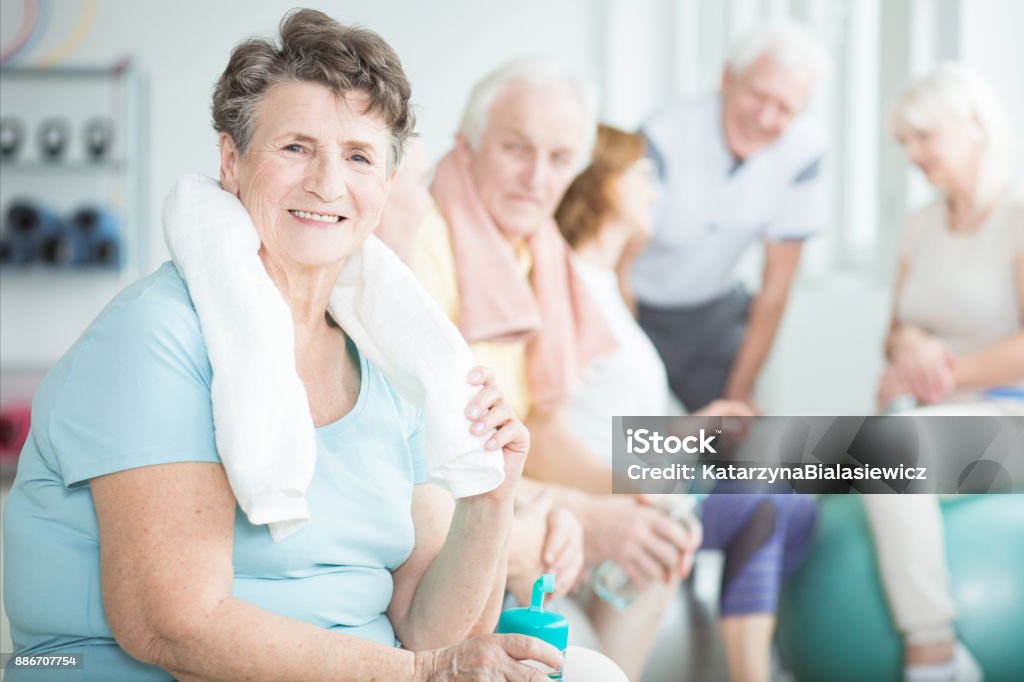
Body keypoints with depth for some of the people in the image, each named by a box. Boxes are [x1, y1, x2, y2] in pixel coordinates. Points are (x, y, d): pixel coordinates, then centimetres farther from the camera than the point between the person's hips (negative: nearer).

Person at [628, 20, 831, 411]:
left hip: (712, 314, 4)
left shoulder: (803, 149, -14)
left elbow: (776, 285, -7)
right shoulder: (663, 141, -26)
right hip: (639, 310, -4)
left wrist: (739, 393, -4)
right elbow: (617, 271, -20)